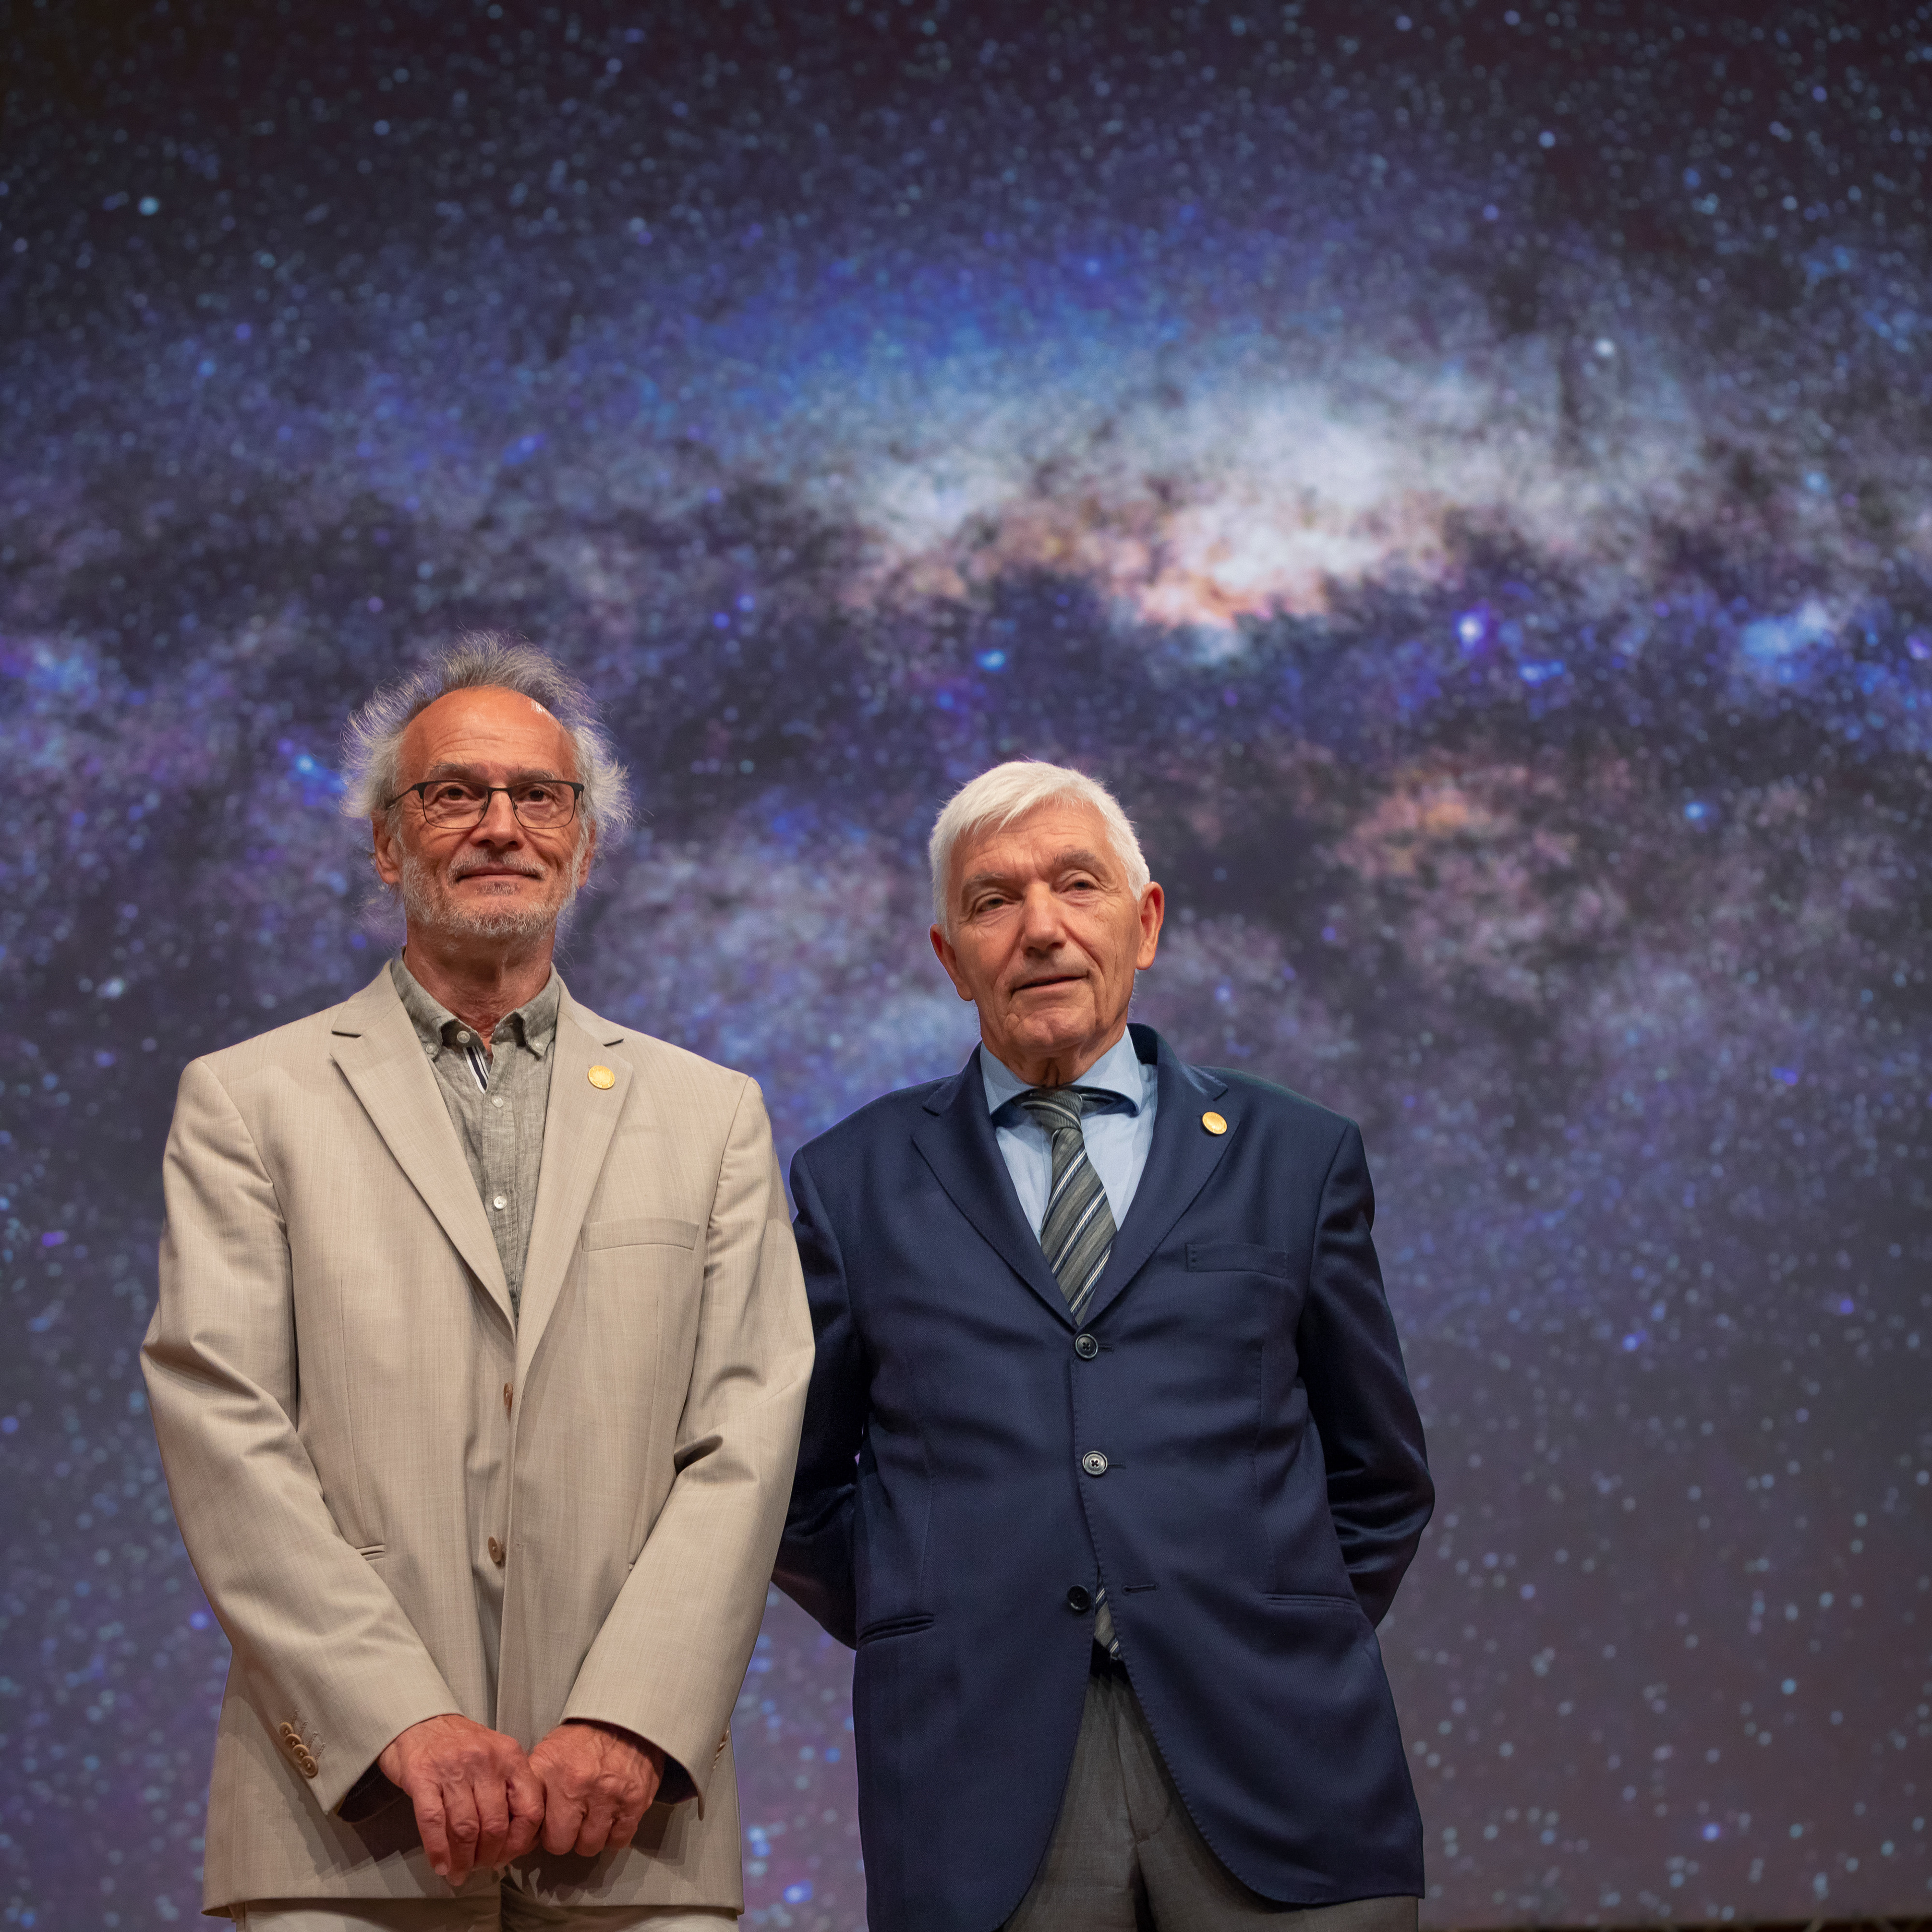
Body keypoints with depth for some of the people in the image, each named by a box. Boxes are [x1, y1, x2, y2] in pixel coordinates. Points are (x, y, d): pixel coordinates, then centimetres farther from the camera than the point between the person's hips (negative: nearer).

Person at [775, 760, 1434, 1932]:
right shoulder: (853, 1184, 10)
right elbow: (798, 1488, 15)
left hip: (1271, 1761, 1)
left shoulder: (1297, 1159, 12)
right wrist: (921, 1635, 6)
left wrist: (1296, 1642, 9)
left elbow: (1380, 1480, 18)